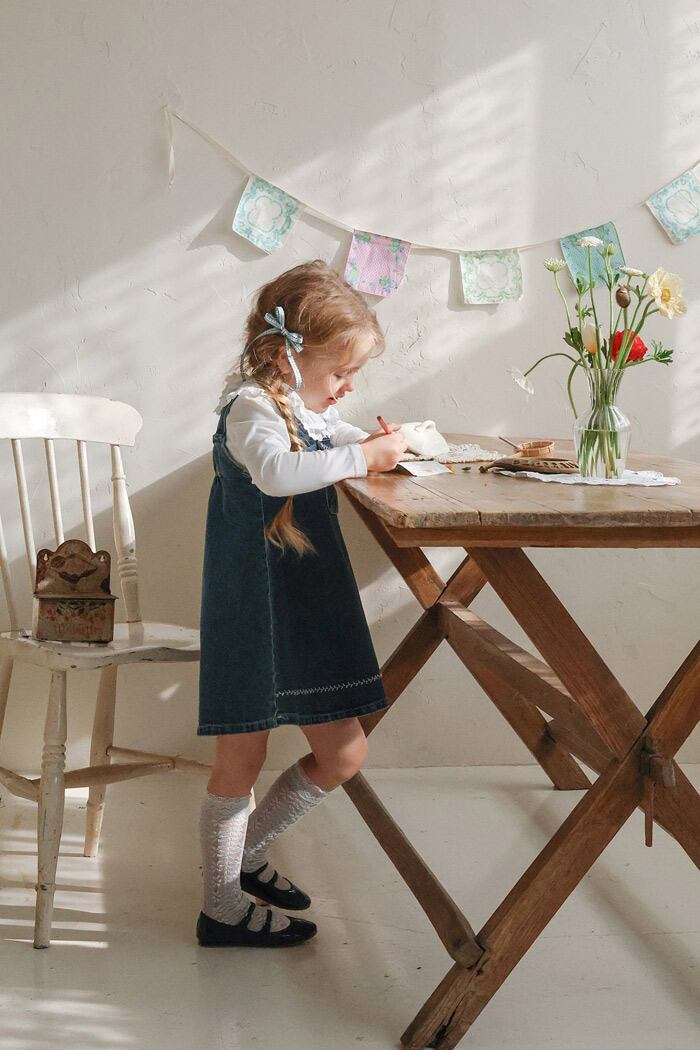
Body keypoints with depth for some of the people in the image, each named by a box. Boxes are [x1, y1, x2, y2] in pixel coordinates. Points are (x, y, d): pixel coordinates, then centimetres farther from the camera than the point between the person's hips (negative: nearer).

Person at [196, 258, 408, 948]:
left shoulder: (311, 411, 11)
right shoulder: (251, 408, -16)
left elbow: (332, 441, 34)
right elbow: (277, 471, -38)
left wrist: (373, 443, 11)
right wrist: (364, 455, -29)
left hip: (310, 612, 9)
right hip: (253, 616, -9)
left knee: (343, 753, 11)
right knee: (242, 759, 3)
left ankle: (246, 851, 30)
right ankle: (222, 906, 18)